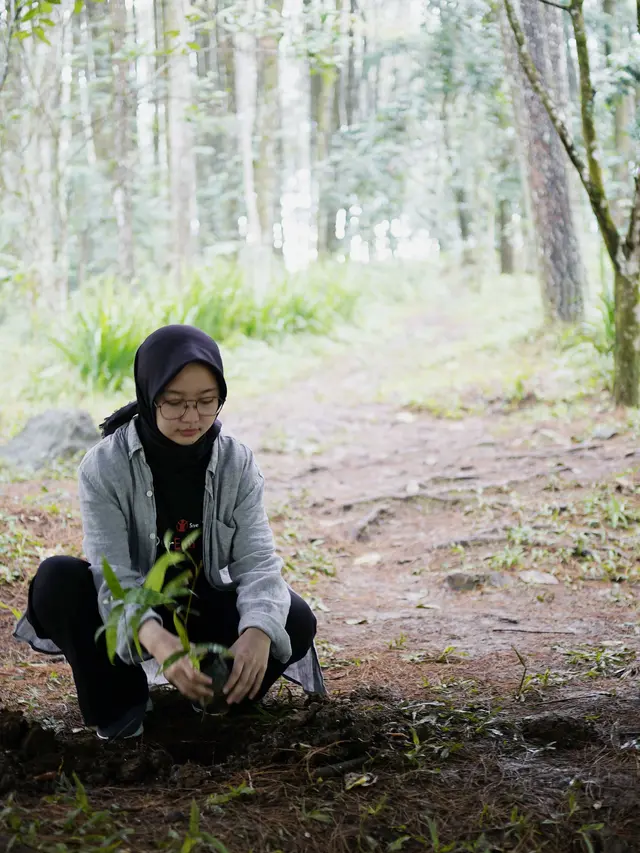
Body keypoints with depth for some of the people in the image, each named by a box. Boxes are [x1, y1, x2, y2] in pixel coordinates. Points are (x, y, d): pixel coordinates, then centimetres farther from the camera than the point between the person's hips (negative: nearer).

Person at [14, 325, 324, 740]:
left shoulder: (238, 463, -12)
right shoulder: (104, 467, -20)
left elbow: (256, 560, -19)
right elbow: (114, 575, -28)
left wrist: (257, 631, -44)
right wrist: (156, 639, -51)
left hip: (205, 613, 2)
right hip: (129, 619, -1)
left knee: (295, 619, -26)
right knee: (58, 580, -31)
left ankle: (216, 696, 2)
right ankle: (119, 703, -10)